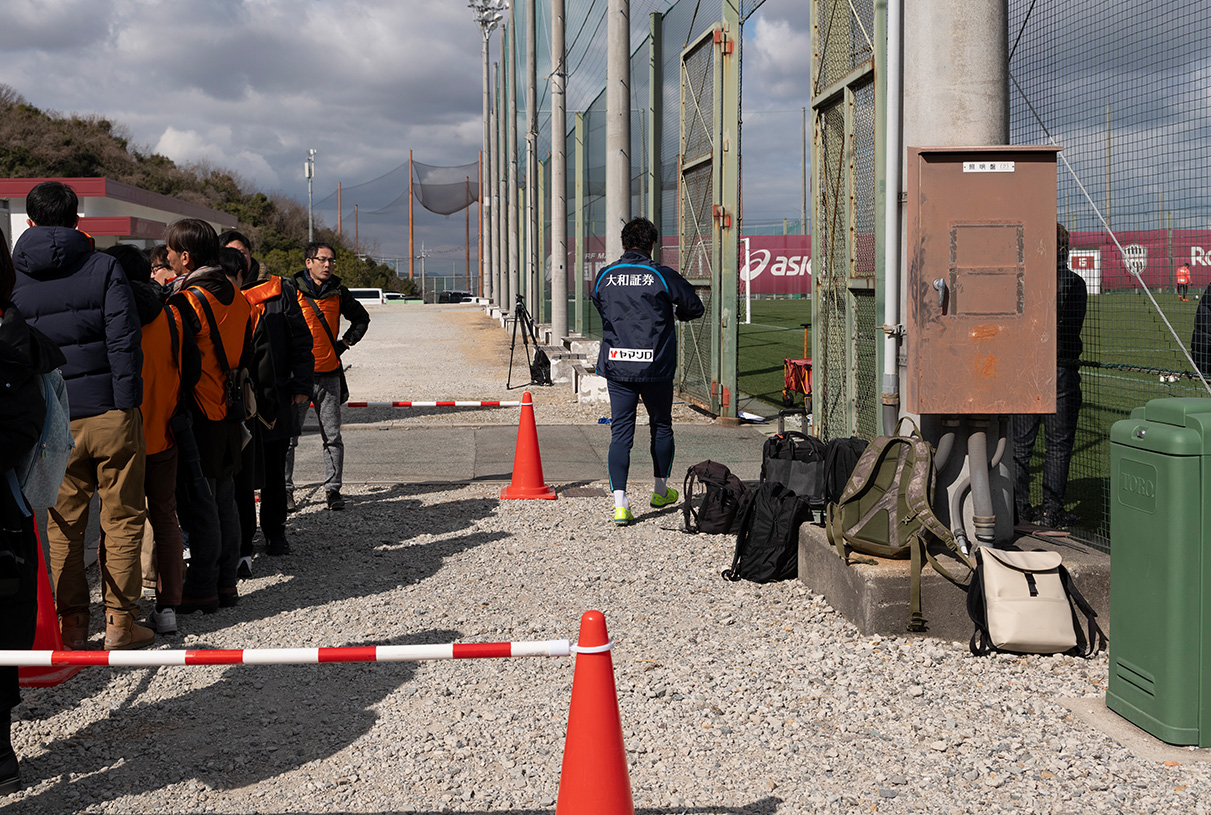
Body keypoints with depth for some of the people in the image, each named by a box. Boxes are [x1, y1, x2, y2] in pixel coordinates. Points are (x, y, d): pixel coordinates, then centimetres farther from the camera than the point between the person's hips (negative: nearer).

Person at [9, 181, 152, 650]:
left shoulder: (12, 279, 5)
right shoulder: (104, 268, -2)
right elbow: (124, 341, -8)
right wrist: (127, 403, -5)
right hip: (111, 414, -2)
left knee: (62, 525, 11)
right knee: (122, 519, 7)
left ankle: (71, 624, 14)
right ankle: (120, 622, 8)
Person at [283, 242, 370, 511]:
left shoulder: (338, 292, 7)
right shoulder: (291, 289, -5)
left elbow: (361, 318, 22)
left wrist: (346, 343, 11)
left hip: (329, 374, 3)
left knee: (332, 436, 4)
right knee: (288, 435, 2)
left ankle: (333, 488, 11)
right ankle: (285, 488, 12)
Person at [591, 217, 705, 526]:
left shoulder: (604, 277, 2)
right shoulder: (663, 276, -6)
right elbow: (695, 309, 4)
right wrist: (672, 314, 24)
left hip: (617, 367, 2)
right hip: (656, 367, -2)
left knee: (620, 432, 2)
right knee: (661, 426, 18)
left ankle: (620, 503, -8)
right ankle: (661, 490, 33)